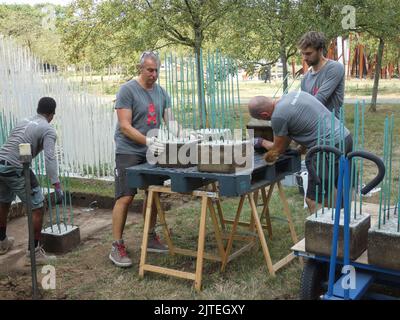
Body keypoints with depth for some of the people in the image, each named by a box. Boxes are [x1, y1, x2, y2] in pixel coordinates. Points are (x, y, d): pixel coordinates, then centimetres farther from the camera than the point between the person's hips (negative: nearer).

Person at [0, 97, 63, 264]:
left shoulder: (23, 122, 20)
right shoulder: (48, 130, -3)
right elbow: (49, 158, -16)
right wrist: (57, 186, -20)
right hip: (15, 169, -8)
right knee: (37, 208, 3)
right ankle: (34, 253, 6)